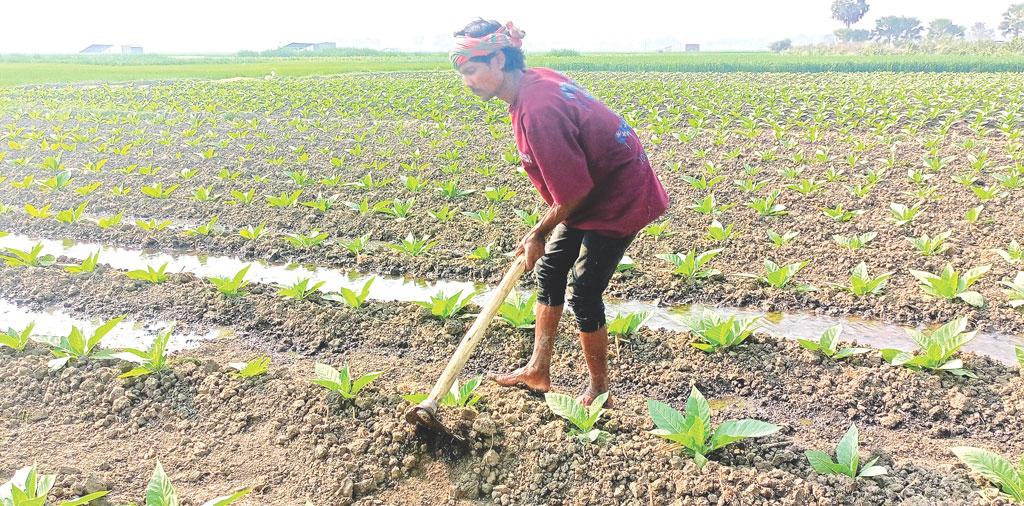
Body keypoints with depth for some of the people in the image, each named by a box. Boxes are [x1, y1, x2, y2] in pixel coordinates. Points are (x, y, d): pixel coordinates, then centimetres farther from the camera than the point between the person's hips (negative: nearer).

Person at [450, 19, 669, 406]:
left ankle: (599, 392, 15)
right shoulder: (536, 80, -1)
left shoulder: (536, 110, -30)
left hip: (619, 197, -10)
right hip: (594, 190, 10)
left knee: (583, 291, -4)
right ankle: (537, 371, 27)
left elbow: (574, 190, -27)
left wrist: (538, 233, -11)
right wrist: (544, 229, 9)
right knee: (548, 271, 14)